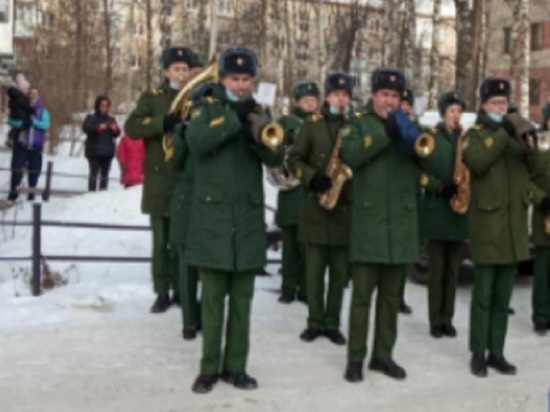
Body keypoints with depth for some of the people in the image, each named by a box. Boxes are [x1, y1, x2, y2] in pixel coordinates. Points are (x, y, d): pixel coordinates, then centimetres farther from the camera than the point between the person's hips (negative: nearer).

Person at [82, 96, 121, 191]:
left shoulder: (111, 119, 13)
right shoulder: (91, 118, 4)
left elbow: (117, 134, 9)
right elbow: (86, 128, -14)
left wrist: (115, 129, -13)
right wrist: (98, 128, -27)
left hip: (107, 151, 3)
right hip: (94, 151, -3)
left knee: (105, 174, 4)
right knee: (94, 173, -9)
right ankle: (92, 191, -9)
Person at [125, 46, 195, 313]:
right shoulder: (152, 97, 6)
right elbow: (131, 127, -8)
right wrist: (164, 123, -22)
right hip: (160, 179, -1)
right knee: (161, 241, 3)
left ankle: (181, 290, 17)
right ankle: (162, 293, 10)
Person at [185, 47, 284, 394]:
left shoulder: (258, 113, 11)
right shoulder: (208, 106, 2)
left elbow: (276, 157, -1)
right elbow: (196, 141, -18)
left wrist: (258, 131, -18)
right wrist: (235, 118, -20)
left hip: (249, 217, 3)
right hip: (212, 215, -3)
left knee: (242, 299, 8)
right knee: (213, 297, 2)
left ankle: (236, 366, 17)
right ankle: (209, 368, 12)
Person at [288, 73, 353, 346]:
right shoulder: (312, 125, 4)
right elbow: (294, 159, 2)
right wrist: (312, 177, -15)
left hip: (346, 208, 1)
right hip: (316, 206, -1)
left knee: (339, 271, 6)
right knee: (315, 269, 4)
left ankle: (332, 323, 16)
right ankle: (315, 322, 15)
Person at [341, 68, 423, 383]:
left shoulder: (408, 126, 13)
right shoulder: (359, 124, 4)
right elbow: (350, 155, -17)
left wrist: (412, 137, -16)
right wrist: (384, 132, -20)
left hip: (402, 223, 4)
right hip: (369, 221, -3)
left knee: (392, 295, 10)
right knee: (362, 293, -2)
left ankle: (384, 354, 19)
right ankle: (356, 357, 5)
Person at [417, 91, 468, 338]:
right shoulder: (430, 137, 0)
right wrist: (440, 186, -18)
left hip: (460, 211, 3)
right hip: (436, 211, -3)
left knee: (453, 269, 7)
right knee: (437, 268, 0)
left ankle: (447, 319, 15)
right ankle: (435, 321, 7)